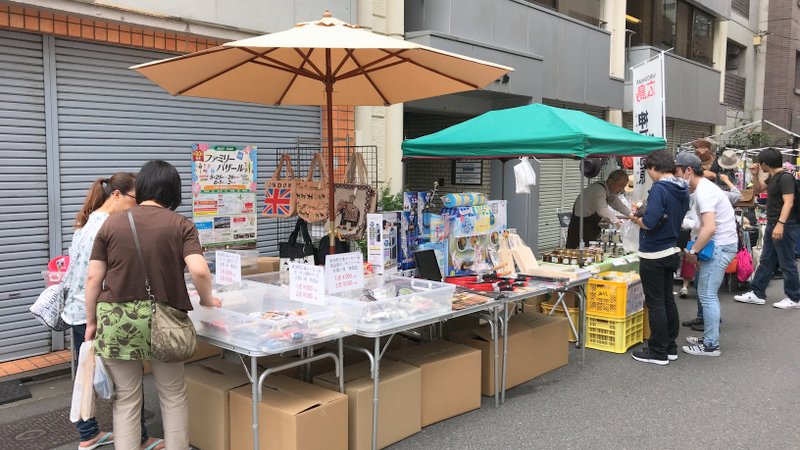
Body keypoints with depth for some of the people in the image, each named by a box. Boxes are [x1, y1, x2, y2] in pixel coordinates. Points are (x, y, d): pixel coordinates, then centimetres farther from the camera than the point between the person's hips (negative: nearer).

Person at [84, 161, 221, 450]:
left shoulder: (111, 223, 2)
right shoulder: (181, 225, -4)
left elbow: (94, 278, 1)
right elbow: (199, 271, -16)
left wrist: (91, 322, 11)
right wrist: (207, 300, 3)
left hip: (116, 320, 1)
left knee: (126, 399, 13)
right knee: (173, 396, 17)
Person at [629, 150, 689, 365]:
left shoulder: (659, 189, -19)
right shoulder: (682, 191, 8)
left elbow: (649, 223, -27)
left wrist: (635, 218, -7)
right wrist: (646, 212, 13)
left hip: (654, 255, -9)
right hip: (672, 251, 9)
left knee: (655, 303, 0)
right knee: (668, 299, 16)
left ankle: (658, 352, 8)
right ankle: (670, 347, 26)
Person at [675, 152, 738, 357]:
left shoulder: (704, 191, -19)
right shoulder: (704, 187, 13)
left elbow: (709, 228, -28)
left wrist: (693, 251, -18)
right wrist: (696, 247, 8)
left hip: (720, 246, -10)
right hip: (720, 245, 10)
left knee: (707, 295, -5)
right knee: (708, 294, 16)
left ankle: (711, 345, 2)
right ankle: (709, 337, 25)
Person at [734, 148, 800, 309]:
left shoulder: (786, 177, -17)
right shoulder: (772, 177, 11)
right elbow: (758, 189, 27)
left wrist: (780, 224, -35)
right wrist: (755, 175, 9)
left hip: (785, 226, -10)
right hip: (772, 225, 10)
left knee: (787, 264, 0)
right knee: (766, 261, 13)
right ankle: (757, 294, 19)